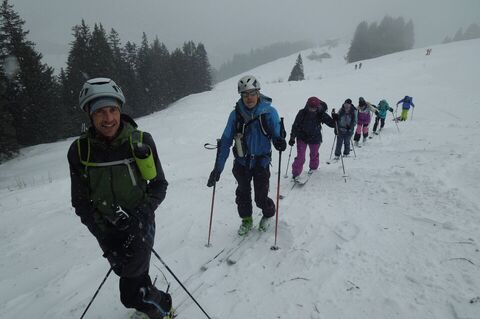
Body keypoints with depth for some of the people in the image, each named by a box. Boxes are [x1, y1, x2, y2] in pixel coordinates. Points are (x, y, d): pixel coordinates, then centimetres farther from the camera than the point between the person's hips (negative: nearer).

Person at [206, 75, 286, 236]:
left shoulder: (269, 112, -13)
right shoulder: (236, 114, -9)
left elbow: (276, 133, -8)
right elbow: (225, 141, -8)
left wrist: (279, 141, -34)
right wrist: (217, 168, -13)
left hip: (261, 161, -2)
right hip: (242, 162, 2)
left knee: (261, 198, 3)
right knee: (242, 194, 14)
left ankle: (268, 214, 38)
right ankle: (246, 220, 41)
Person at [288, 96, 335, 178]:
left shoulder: (321, 114, -14)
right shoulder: (302, 113, -16)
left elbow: (332, 124, -9)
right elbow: (295, 125, -10)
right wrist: (292, 137, -14)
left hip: (315, 138, 2)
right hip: (302, 137, -2)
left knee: (314, 154, 21)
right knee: (300, 157, -8)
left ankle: (313, 167, 49)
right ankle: (296, 173, 7)